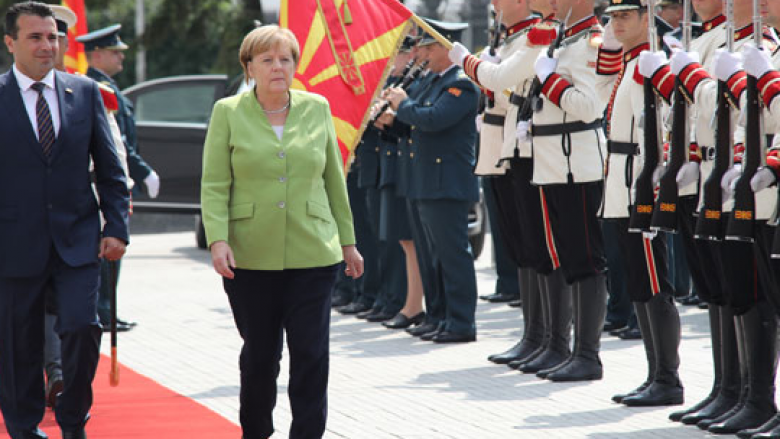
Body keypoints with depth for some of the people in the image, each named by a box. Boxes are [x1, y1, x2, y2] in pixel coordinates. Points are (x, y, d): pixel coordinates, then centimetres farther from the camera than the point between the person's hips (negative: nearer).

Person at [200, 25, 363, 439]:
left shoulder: (317, 109, 8)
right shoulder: (228, 113, 2)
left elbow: (334, 180, 14)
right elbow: (214, 185, -2)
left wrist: (347, 241, 14)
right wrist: (218, 240, -15)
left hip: (313, 254, 1)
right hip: (250, 257, -1)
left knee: (311, 354, -5)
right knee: (259, 354, 8)